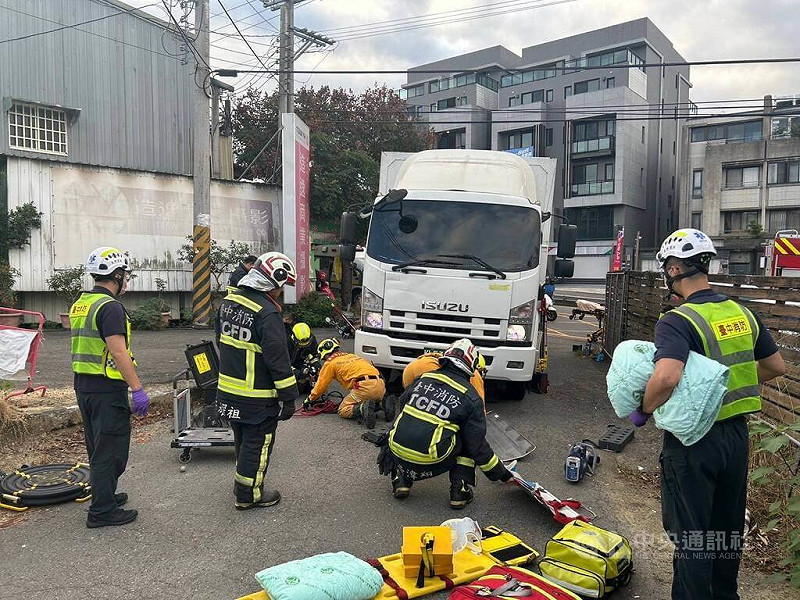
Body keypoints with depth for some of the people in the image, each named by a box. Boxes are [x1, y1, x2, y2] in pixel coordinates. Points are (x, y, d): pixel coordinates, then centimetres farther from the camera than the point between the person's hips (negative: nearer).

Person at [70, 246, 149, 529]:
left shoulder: (80, 304, 12)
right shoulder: (110, 307, -18)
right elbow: (118, 351, -25)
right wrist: (137, 389, -23)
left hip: (83, 386, 10)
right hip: (107, 389, -9)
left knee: (98, 447, 21)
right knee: (110, 450, 0)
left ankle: (105, 495, 35)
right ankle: (102, 511, 6)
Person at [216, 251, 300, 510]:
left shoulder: (229, 301, 5)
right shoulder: (267, 313, -23)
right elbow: (278, 359, -21)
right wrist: (289, 397, -13)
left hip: (228, 391, 8)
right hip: (257, 398, -8)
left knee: (243, 441, 23)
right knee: (257, 444, 8)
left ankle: (245, 486, 38)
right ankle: (248, 495, 20)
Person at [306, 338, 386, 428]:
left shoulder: (330, 363, 11)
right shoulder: (351, 356, 31)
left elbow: (320, 386, 15)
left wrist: (310, 399, 32)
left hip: (364, 386, -7)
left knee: (343, 411, 8)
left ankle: (363, 408, -20)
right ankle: (381, 404, 2)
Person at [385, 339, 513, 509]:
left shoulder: (423, 378, 8)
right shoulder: (471, 398, -1)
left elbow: (402, 402, 25)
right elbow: (478, 446, 2)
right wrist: (503, 474, 14)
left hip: (398, 455, 3)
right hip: (432, 464, -3)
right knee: (467, 438, 19)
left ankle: (401, 480, 21)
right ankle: (460, 491, 12)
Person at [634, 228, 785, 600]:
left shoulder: (677, 321, -21)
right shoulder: (743, 314, 2)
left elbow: (666, 377, -37)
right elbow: (777, 366, 13)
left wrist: (644, 411, -19)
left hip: (694, 440, -7)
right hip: (737, 433, 8)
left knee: (690, 534, 7)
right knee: (728, 527, 23)